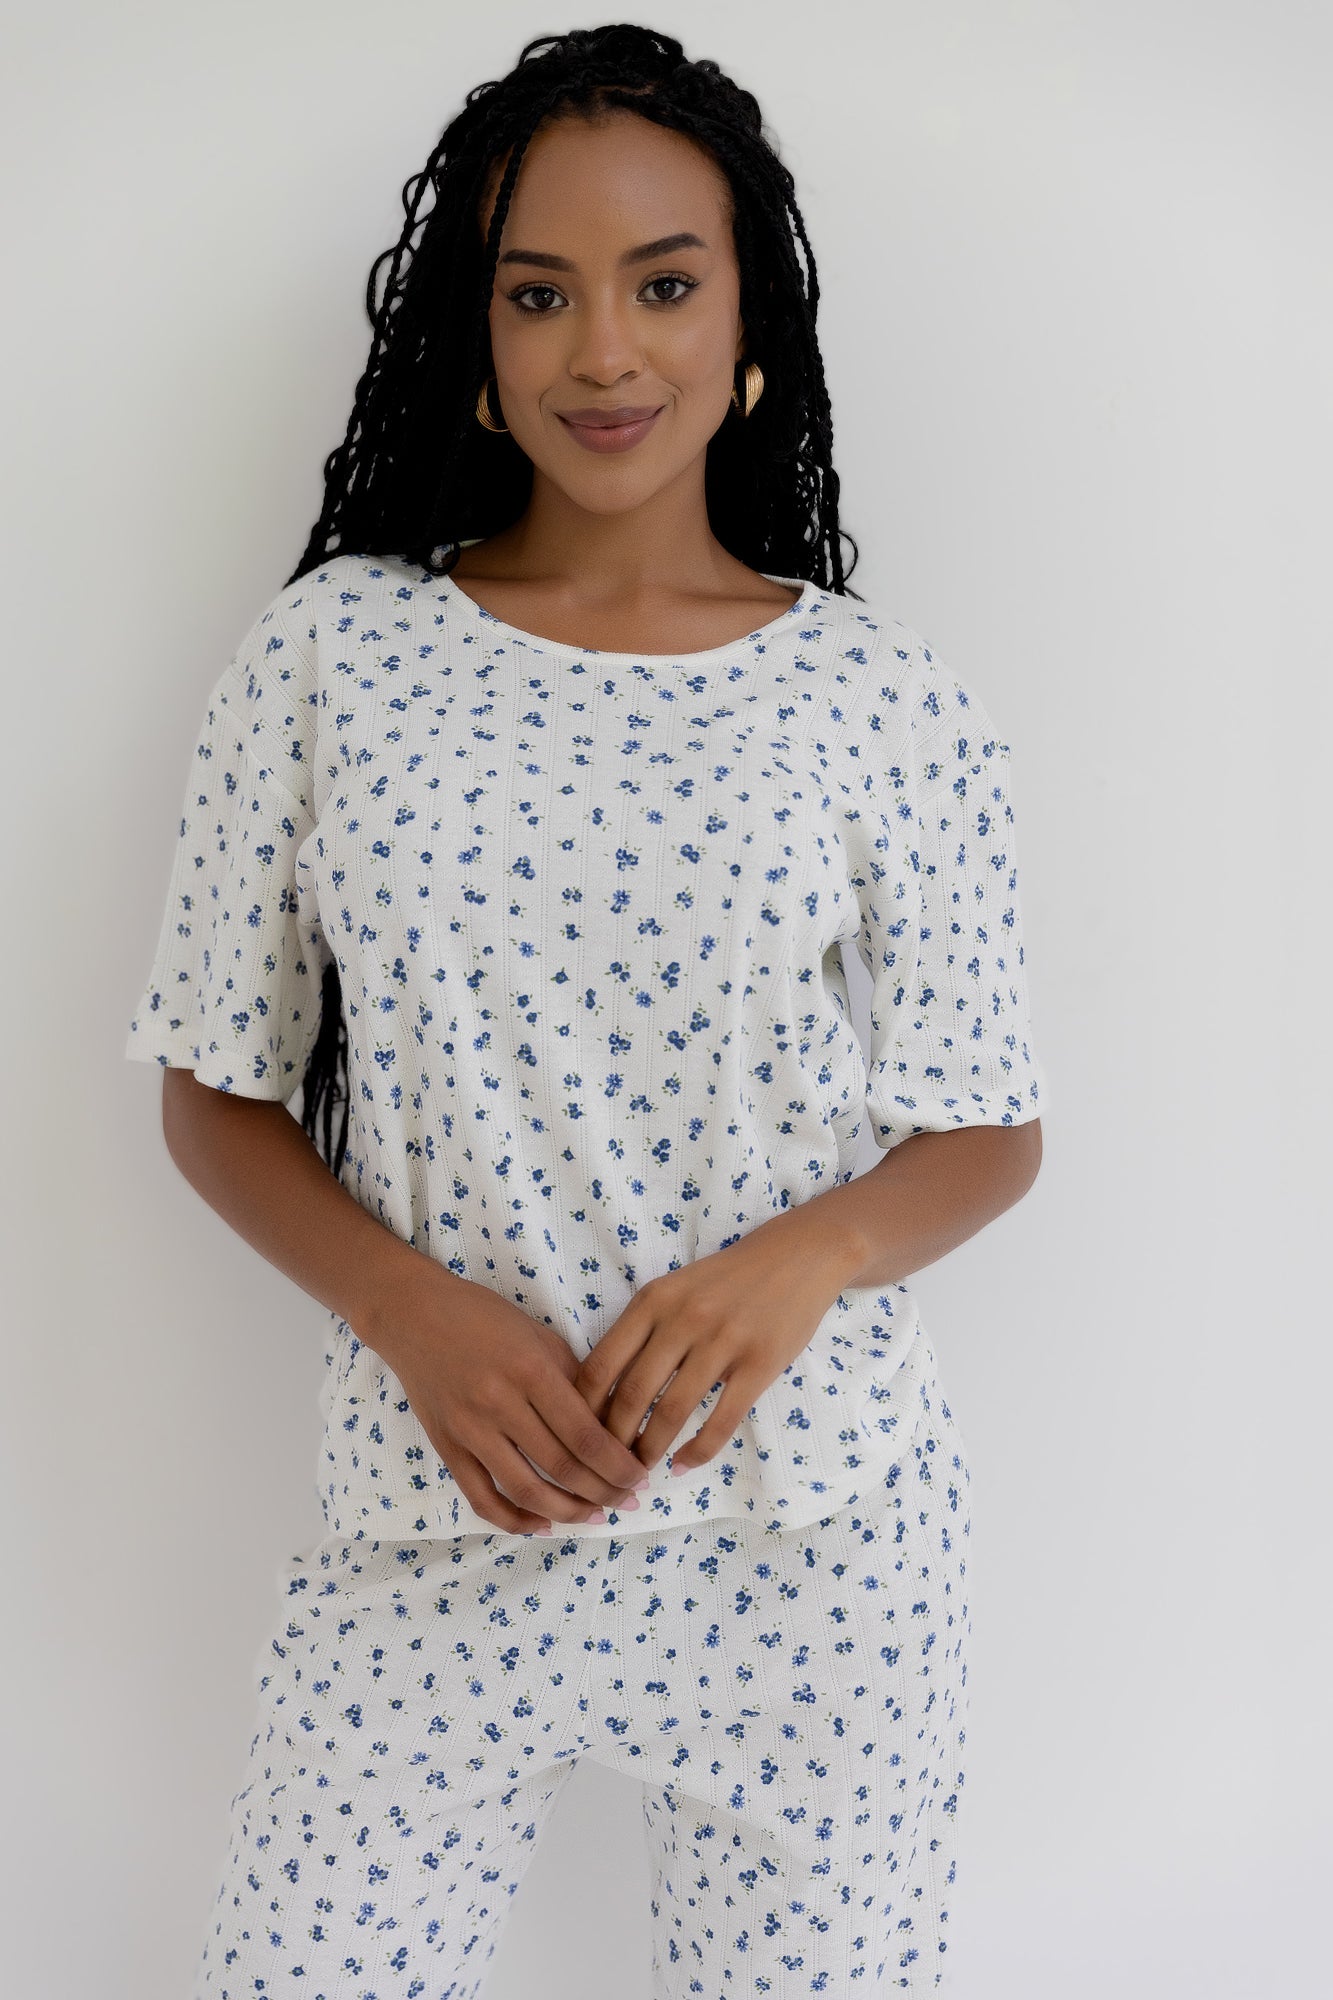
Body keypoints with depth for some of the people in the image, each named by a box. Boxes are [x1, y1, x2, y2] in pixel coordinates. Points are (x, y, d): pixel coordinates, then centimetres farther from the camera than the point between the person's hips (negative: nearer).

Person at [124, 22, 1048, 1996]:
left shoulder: (884, 702, -3)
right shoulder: (329, 657, -2)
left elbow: (990, 1136, 4)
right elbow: (217, 1099, 4)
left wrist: (799, 1260, -16)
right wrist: (414, 1313, -13)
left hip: (812, 1535, 0)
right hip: (437, 1524, 0)